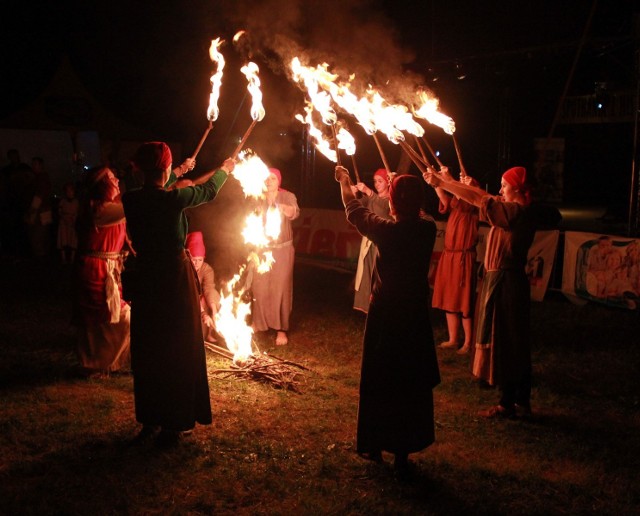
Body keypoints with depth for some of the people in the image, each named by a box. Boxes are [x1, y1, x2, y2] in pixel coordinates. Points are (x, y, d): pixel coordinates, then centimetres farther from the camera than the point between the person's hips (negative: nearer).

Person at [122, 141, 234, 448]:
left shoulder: (130, 200, -5)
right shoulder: (173, 199, -18)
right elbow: (209, 191, 2)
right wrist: (225, 170, 24)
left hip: (145, 280, 5)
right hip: (175, 277, -5)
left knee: (147, 351, 15)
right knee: (179, 351, 8)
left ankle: (150, 420, 26)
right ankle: (173, 424, 15)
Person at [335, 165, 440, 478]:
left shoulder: (386, 231, -16)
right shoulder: (428, 230, -8)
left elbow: (355, 211, 2)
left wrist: (344, 182, 20)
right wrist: (404, 186, 31)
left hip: (385, 315, -3)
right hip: (416, 316, 3)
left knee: (378, 381, 13)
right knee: (412, 384, 11)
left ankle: (374, 445, 25)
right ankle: (404, 451, 18)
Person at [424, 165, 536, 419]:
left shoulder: (517, 212, -17)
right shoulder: (511, 211, 10)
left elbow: (476, 198, -19)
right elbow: (482, 197, 12)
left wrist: (441, 182, -14)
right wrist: (445, 181, 10)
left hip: (505, 283, -10)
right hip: (504, 281, 10)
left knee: (503, 343, -2)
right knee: (515, 344, 14)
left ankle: (508, 403, 7)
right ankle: (521, 402, 23)